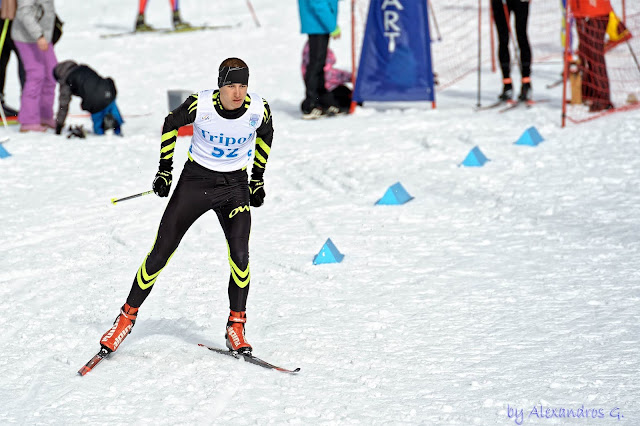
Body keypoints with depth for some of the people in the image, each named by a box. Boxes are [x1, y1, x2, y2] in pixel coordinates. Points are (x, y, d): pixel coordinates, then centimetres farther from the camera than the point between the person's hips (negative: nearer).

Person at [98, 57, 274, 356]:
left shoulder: (259, 109, -15)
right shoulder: (200, 104, -19)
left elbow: (265, 135, 9)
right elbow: (171, 123, 2)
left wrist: (258, 180, 11)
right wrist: (164, 169, 2)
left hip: (235, 185, 0)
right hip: (195, 180, 0)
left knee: (239, 255, -18)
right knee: (162, 251, -1)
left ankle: (236, 327, -2)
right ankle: (128, 315, 15)